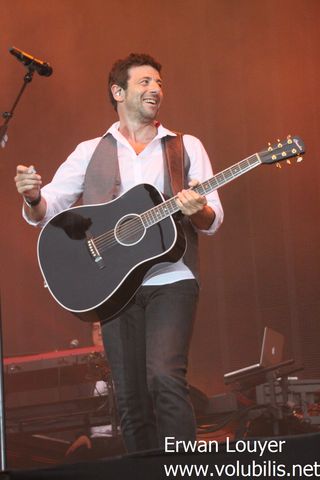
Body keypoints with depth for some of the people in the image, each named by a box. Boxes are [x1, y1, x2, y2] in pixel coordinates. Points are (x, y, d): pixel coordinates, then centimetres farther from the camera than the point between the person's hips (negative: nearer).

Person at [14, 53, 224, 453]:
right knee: (130, 399, 1)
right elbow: (45, 212, 9)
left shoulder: (187, 147, 12)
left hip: (171, 280, -1)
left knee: (165, 379, -21)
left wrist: (198, 211, -17)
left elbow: (213, 221, 7)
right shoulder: (90, 152, 13)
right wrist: (32, 197, -15)